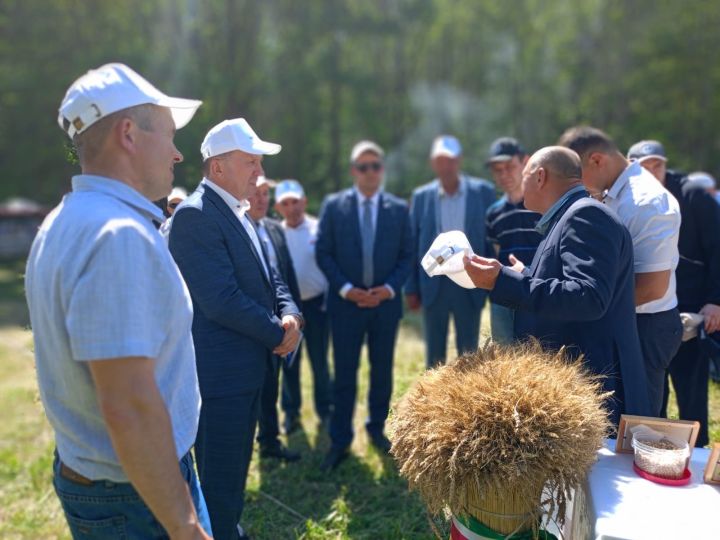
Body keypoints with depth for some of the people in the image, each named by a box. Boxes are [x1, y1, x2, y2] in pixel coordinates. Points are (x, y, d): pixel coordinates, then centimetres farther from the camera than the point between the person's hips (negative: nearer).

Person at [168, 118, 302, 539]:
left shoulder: (239, 213, 12)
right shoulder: (195, 215, -18)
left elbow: (269, 276, 14)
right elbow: (222, 300, -25)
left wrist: (290, 314, -6)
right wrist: (278, 332, -13)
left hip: (248, 366, 10)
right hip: (220, 373, -9)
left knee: (236, 470, 23)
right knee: (219, 478, 4)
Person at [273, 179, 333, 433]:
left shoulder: (320, 230, -6)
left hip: (316, 304, -2)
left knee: (319, 360, 8)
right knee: (289, 362, 12)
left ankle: (325, 411, 24)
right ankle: (291, 412, 26)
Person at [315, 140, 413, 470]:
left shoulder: (399, 209, 5)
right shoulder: (333, 205, 1)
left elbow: (407, 256, 5)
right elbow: (323, 253, -2)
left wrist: (390, 287, -11)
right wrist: (347, 289, -12)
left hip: (386, 302, 2)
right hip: (346, 303, -1)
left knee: (382, 370, 12)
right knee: (344, 374, 3)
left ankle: (377, 429, 30)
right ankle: (340, 441, 13)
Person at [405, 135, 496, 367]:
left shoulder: (483, 191, -1)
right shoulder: (421, 196, 3)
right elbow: (412, 245, 5)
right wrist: (411, 288, 3)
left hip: (470, 283, -1)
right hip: (433, 284, 1)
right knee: (434, 354, 11)